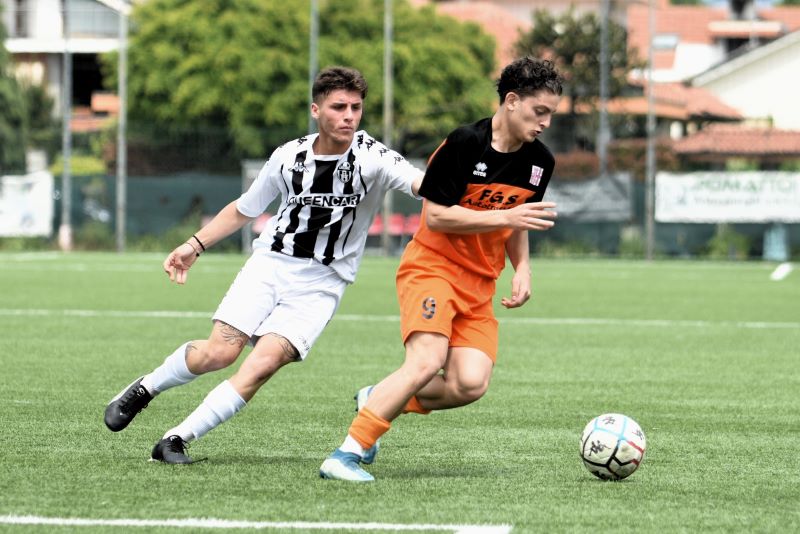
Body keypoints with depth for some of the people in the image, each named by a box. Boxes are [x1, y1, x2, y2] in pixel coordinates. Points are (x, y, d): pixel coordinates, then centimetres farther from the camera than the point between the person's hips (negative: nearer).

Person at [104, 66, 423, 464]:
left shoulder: (371, 156, -12)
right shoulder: (289, 156, -1)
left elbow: (425, 184, -30)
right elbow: (244, 209, 15)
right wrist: (195, 245, 8)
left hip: (319, 286, -2)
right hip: (270, 263, 2)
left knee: (262, 365, -20)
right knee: (218, 353, -15)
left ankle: (177, 439, -9)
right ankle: (144, 389, 13)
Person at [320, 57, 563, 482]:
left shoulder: (539, 162, 5)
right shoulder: (464, 143, -16)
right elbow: (436, 216, -17)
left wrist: (521, 268, 5)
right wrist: (505, 217, -22)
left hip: (479, 286, 6)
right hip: (432, 267, -6)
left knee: (471, 384, -13)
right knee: (427, 362, -27)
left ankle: (379, 400, 11)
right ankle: (347, 455, -22)